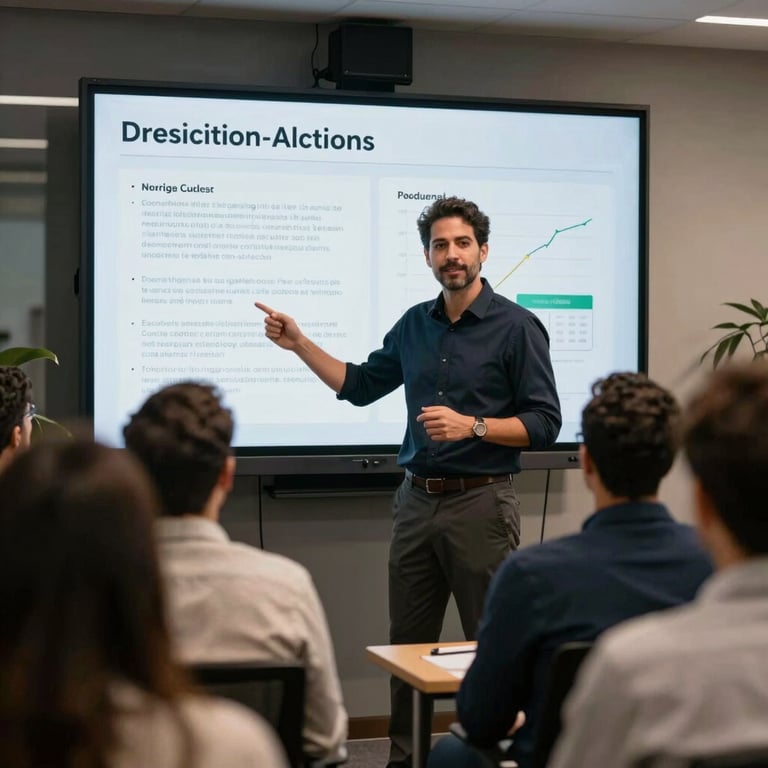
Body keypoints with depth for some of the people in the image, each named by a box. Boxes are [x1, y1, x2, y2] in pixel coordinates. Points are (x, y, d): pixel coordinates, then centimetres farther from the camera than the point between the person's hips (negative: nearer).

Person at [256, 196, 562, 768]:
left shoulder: (517, 327, -7)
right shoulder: (415, 325, 11)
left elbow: (544, 424, -10)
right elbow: (361, 385, 22)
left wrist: (473, 425, -22)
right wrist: (299, 343, 13)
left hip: (481, 504, -6)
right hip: (417, 501, 6)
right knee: (407, 643, 10)